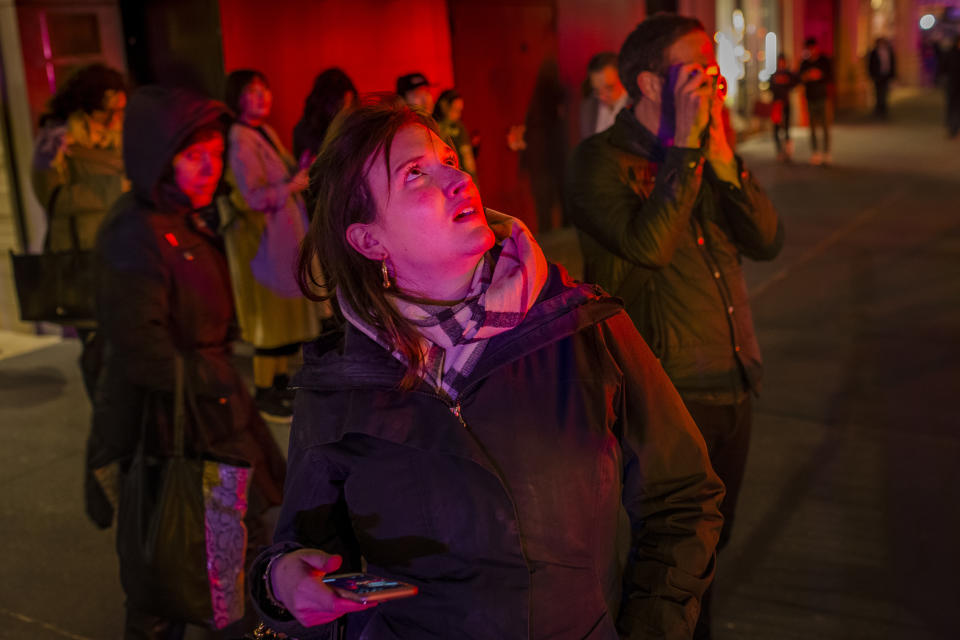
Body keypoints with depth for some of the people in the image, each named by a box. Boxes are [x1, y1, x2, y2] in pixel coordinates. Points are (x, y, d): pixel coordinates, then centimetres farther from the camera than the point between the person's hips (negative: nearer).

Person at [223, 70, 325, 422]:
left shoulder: (266, 132, 11)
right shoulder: (240, 140, -15)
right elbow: (254, 197, -21)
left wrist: (301, 171, 1)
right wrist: (293, 185, -29)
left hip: (284, 235, 9)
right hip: (261, 238, -9)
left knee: (287, 310, 14)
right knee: (269, 312, -3)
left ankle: (280, 380, 27)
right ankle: (264, 394, 8)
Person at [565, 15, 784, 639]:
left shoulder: (707, 153, 8)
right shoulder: (600, 160, -11)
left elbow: (768, 240, -2)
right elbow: (647, 244, -27)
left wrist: (721, 154, -12)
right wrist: (683, 147, -21)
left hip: (733, 390, 7)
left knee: (711, 541, 23)